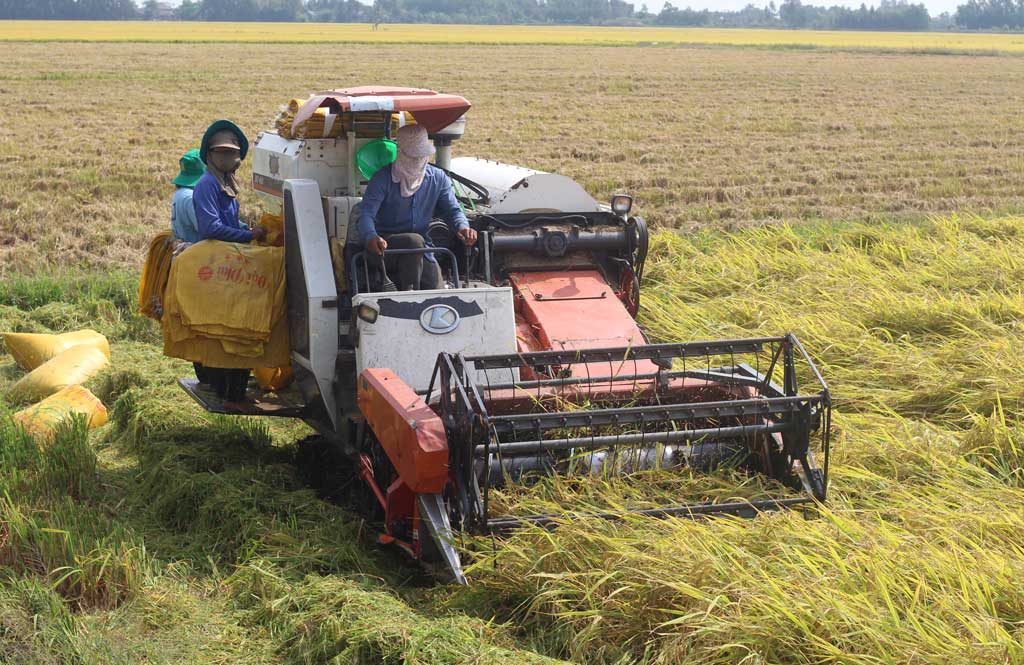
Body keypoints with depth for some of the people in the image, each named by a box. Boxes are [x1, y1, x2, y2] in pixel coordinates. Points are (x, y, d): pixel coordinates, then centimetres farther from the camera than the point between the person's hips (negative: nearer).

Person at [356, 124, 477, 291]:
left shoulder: (438, 178, 8)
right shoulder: (383, 179, -6)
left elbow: (452, 210, 11)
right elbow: (367, 213, -16)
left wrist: (462, 227, -15)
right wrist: (371, 237, -39)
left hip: (421, 252, 4)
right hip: (386, 247, -4)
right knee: (414, 241, -36)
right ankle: (409, 294, -31)